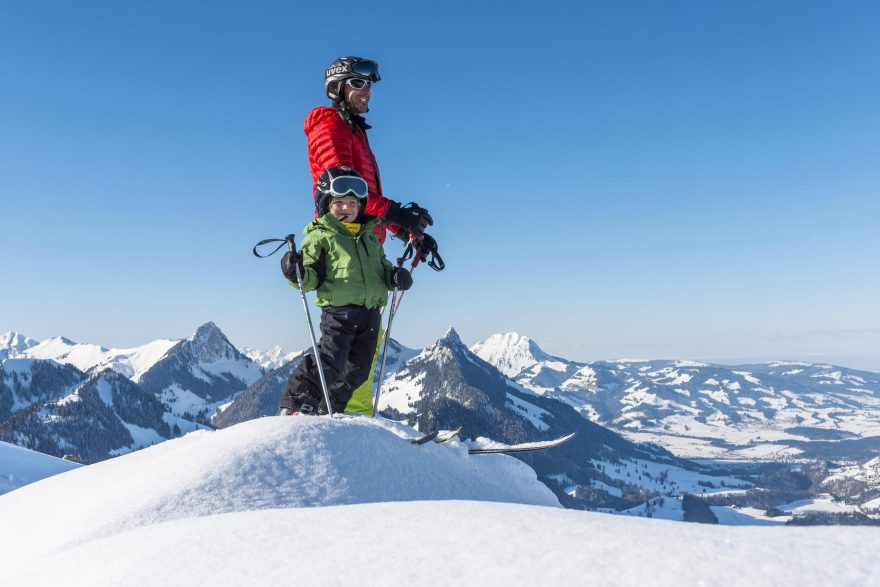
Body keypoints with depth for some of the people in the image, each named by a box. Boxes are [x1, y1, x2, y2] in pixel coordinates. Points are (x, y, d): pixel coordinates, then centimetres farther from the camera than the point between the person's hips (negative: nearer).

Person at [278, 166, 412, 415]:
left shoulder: (369, 236, 18)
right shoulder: (319, 236, 0)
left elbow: (382, 267, 25)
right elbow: (312, 277, -6)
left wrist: (394, 276, 3)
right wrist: (298, 274, -28)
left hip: (370, 313, 6)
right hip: (338, 311, -6)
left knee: (358, 368, 10)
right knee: (329, 362, -17)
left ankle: (328, 411, 24)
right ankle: (294, 405, -4)